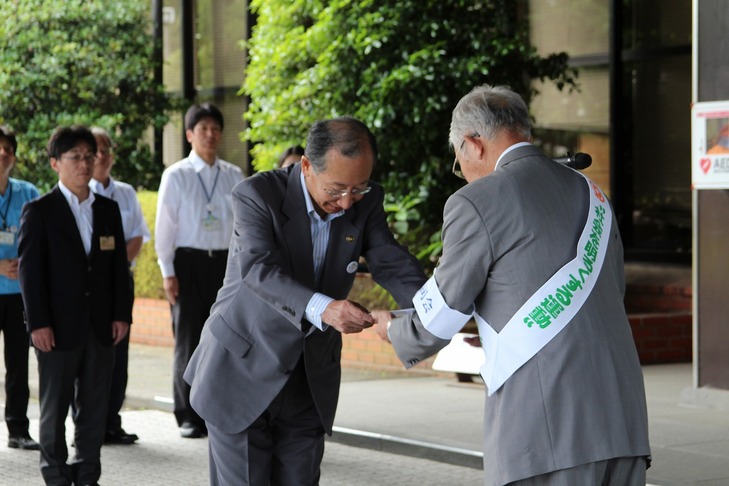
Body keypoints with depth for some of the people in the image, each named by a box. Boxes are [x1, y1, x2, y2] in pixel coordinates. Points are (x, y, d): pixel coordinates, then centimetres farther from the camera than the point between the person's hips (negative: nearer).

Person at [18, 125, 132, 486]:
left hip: (100, 327, 4)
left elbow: (119, 266, 12)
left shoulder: (108, 210, 11)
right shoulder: (39, 211, -2)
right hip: (58, 327, -4)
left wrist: (122, 314, 4)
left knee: (94, 407, 8)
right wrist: (38, 323, -13)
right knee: (55, 407, 4)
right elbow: (29, 270, -6)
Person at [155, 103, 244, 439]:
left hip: (225, 262, 3)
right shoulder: (176, 175, -1)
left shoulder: (234, 176, 7)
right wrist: (168, 273, -6)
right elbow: (165, 226, -2)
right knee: (189, 339, 2)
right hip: (188, 262, -3)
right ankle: (189, 417, 10)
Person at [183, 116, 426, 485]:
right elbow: (258, 269, -32)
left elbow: (393, 265, -11)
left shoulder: (366, 203, -4)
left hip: (310, 384, 4)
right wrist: (322, 308, -49)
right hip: (242, 373, -4)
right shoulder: (257, 194, -19)